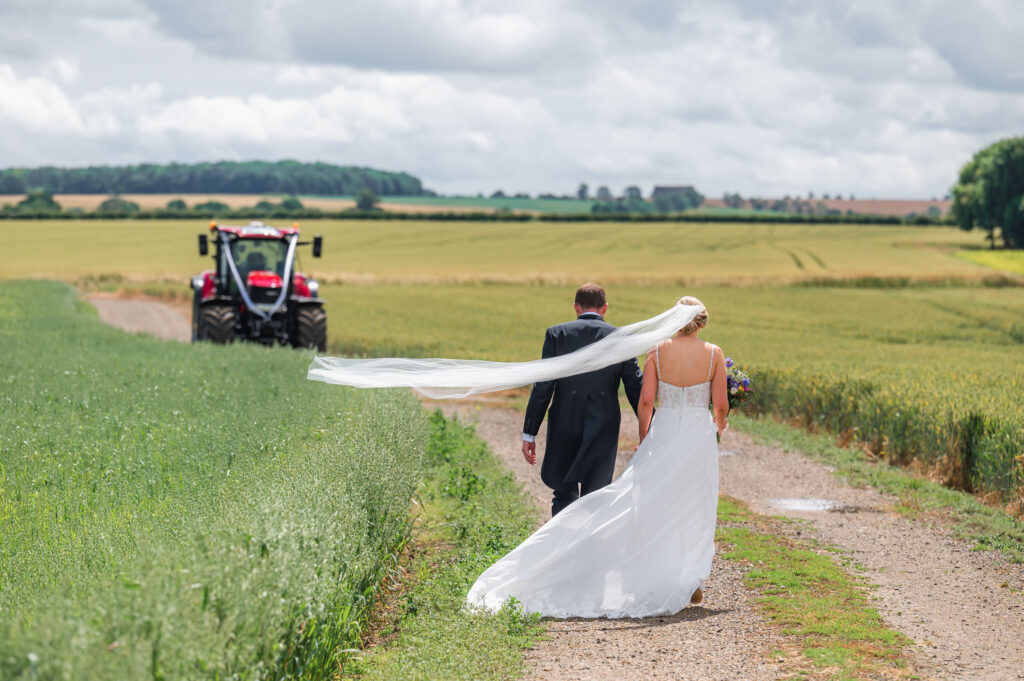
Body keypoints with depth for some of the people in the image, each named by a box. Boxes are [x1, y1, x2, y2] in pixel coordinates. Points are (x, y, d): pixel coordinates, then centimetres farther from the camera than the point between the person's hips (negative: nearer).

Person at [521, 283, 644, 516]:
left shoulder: (557, 334, -2)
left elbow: (542, 388, -5)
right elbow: (636, 390, 1)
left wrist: (529, 434, -1)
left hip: (564, 428, 0)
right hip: (603, 432, 0)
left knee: (564, 496, 16)